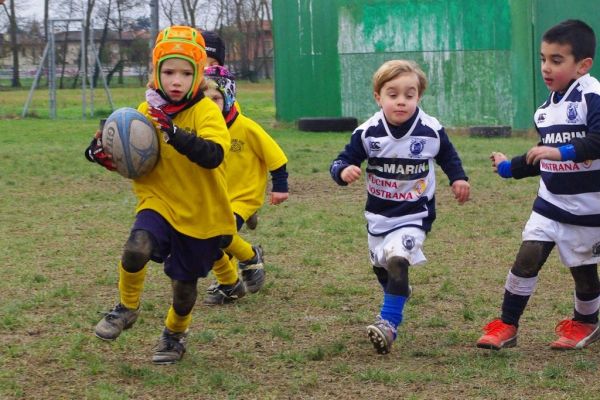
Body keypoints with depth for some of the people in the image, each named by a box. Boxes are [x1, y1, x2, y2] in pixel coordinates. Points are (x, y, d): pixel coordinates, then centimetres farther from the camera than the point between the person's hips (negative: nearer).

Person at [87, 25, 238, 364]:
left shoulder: (206, 111, -15)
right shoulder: (147, 111, -3)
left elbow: (212, 155, -33)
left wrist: (172, 130, -42)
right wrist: (105, 154, -10)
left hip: (200, 212, -2)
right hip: (159, 202, 2)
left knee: (184, 285, 12)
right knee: (136, 249, -29)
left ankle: (175, 335, 45)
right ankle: (127, 309, -1)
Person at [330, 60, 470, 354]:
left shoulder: (431, 131, -14)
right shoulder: (367, 133, -16)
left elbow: (448, 156, 7)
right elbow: (342, 161, -13)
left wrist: (458, 178, -8)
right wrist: (343, 171, -36)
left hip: (415, 214, -3)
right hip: (378, 214, 3)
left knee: (397, 260, -26)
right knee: (381, 266, 23)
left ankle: (389, 322, -21)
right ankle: (399, 293, 56)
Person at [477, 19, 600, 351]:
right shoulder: (546, 109, 9)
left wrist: (562, 152, -36)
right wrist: (510, 168, 24)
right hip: (550, 203, 6)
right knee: (527, 257, -7)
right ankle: (506, 326, 0)